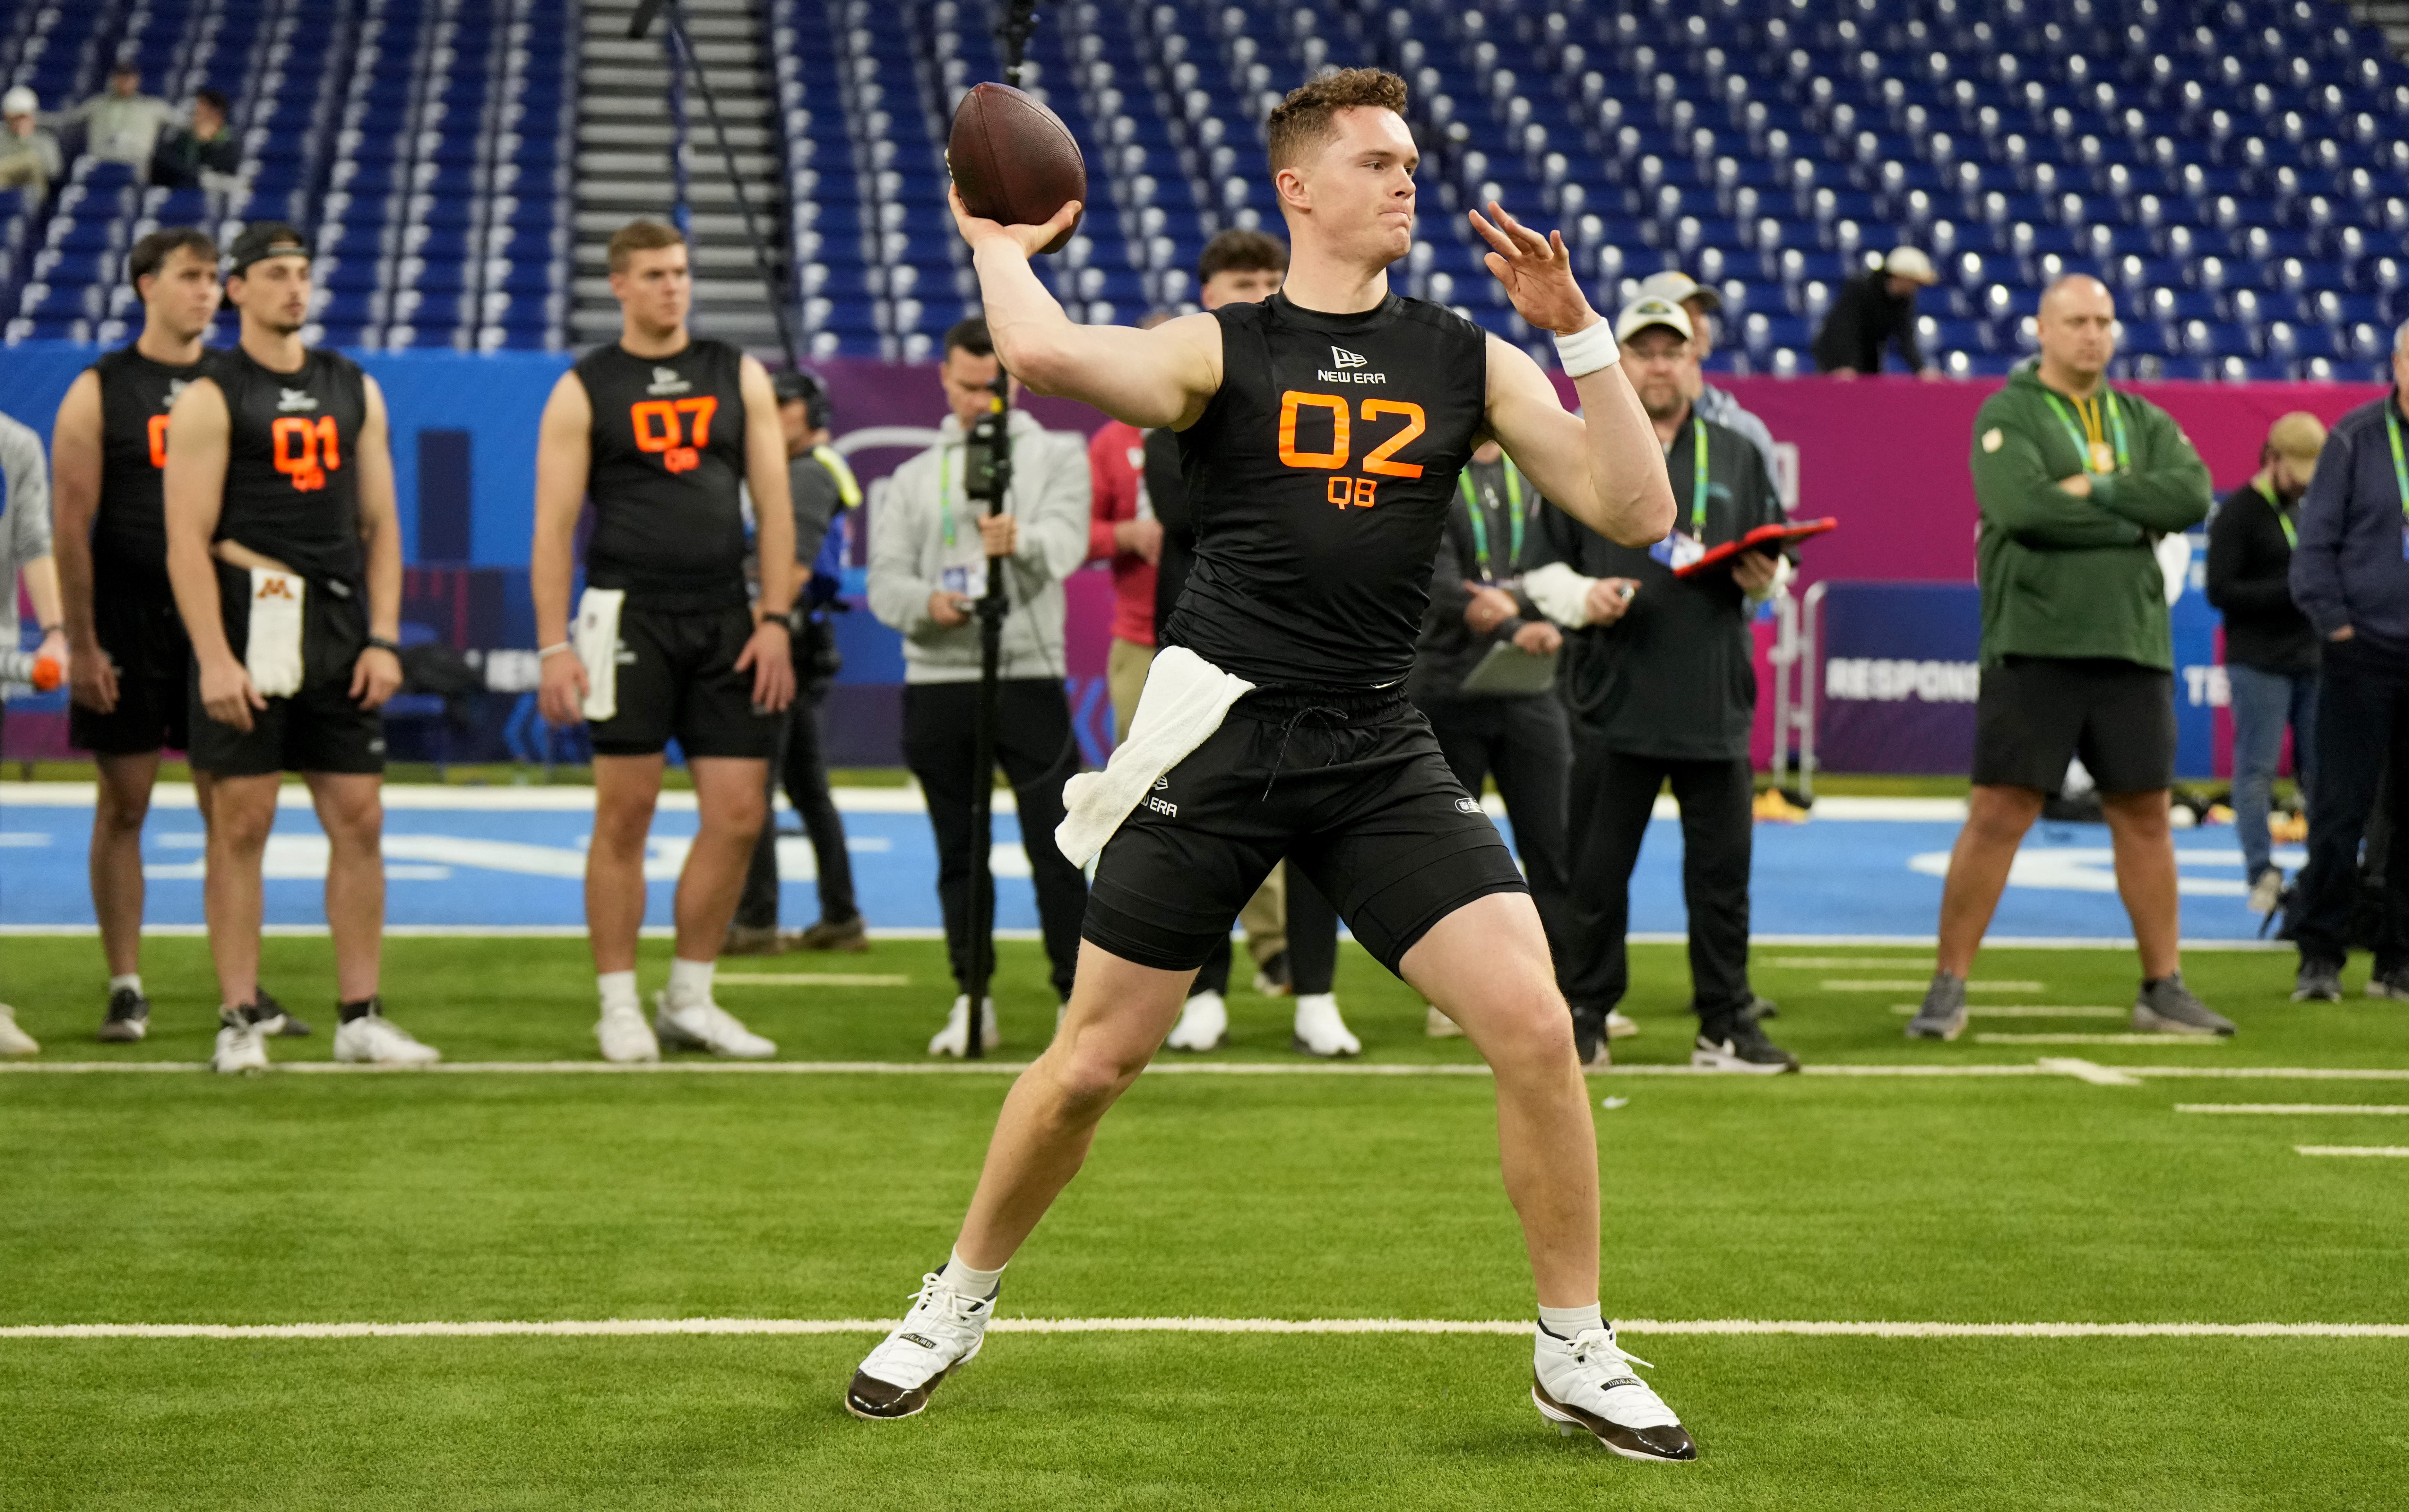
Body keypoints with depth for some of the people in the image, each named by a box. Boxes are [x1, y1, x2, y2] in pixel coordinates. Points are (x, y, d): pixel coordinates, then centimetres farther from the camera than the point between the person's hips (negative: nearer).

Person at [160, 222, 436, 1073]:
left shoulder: (355, 392, 14)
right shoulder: (211, 398, -2)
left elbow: (380, 524, 14)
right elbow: (188, 540, -8)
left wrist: (382, 640, 4)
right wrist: (213, 659, -16)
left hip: (341, 628, 5)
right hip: (249, 622, -5)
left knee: (359, 820, 4)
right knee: (241, 825, -2)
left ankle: (360, 1018, 10)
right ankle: (239, 1021, 3)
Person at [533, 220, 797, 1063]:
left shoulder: (738, 377, 11)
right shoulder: (584, 392, 2)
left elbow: (773, 505, 8)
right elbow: (554, 527, -1)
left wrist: (774, 620, -1)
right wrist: (553, 646, -9)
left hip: (725, 619, 3)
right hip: (630, 615, -3)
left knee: (739, 815, 0)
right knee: (625, 817, -1)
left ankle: (690, 1001, 13)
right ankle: (619, 1007, 8)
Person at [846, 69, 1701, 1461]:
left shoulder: (1469, 361, 8)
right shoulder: (1220, 351, -1)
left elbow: (1635, 512, 1)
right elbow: (1048, 355, -21)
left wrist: (1580, 330, -6)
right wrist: (999, 244, -2)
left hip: (1382, 755, 2)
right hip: (1220, 733, -2)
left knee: (1534, 1026, -12)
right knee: (1096, 1059, 3)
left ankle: (1578, 1355, 5)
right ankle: (958, 1308, 28)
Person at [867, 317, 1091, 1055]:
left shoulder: (1057, 455, 8)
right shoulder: (914, 478, 17)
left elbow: (1066, 542, -11)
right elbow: (885, 579, 6)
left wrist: (1021, 539, -34)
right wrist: (927, 603, -17)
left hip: (1029, 676, -3)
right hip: (935, 681, 3)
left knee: (1056, 848, -8)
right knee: (958, 851, 7)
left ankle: (1078, 1000, -3)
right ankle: (973, 1001, 14)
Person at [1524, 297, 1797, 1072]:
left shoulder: (1736, 456, 15)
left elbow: (1770, 564, 18)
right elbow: (1542, 569, 7)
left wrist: (1762, 582, -5)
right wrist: (1584, 598, -12)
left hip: (1714, 702, 2)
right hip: (1611, 702, -2)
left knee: (1721, 869, 2)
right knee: (1597, 870, 2)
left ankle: (1726, 1026, 9)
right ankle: (1583, 1017, 12)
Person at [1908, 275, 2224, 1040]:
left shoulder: (2144, 421, 15)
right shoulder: (2007, 415, 0)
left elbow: (2194, 494, -3)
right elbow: (2020, 505, -18)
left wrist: (2097, 490, -12)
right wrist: (2135, 522, -9)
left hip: (2132, 646, 5)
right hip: (2033, 646, -5)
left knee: (2144, 813, 8)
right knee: (1998, 813, -6)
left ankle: (2163, 989, 16)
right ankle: (1949, 988, 1)